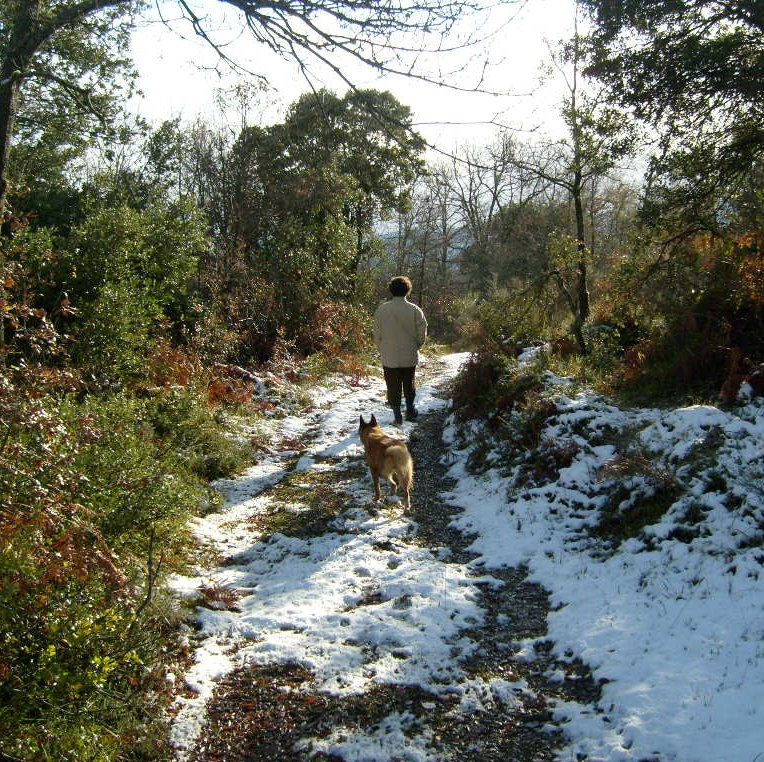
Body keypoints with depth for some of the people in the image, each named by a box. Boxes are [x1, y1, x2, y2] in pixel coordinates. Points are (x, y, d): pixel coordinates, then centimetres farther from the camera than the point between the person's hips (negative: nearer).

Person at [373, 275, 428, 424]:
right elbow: (422, 334, -7)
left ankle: (397, 415, 14)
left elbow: (377, 335, -5)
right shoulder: (415, 310, -12)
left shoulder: (381, 309, -11)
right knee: (409, 384, 19)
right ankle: (410, 410, 29)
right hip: (410, 357, 1)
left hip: (389, 357, -1)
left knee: (393, 386, 10)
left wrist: (382, 350, 11)